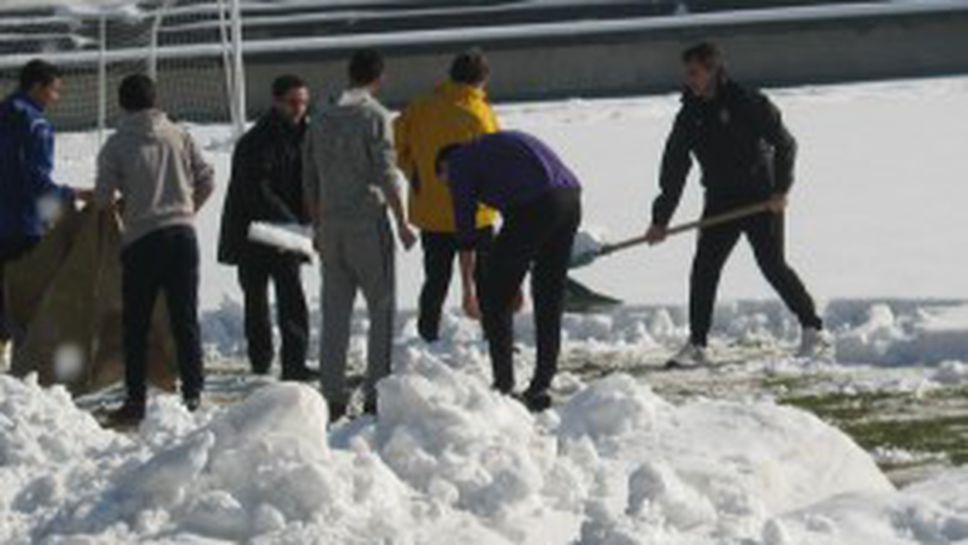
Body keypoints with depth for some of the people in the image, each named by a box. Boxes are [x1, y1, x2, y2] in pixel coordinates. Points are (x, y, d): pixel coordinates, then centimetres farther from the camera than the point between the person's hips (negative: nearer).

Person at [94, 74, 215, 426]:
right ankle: (192, 394, 5)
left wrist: (119, 202, 19)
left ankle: (135, 400, 3)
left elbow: (103, 198, -4)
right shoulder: (178, 136, 5)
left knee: (136, 324, 5)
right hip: (182, 234, 3)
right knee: (185, 320, 8)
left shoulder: (117, 145, -3)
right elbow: (206, 181, 6)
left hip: (141, 239, -2)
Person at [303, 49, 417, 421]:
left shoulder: (322, 119, 11)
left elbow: (310, 180, 14)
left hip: (331, 224, 5)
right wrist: (402, 223, -5)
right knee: (382, 309, 2)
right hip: (368, 222, -5)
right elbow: (386, 174, -11)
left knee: (335, 313, 8)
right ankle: (376, 395, -3)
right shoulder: (374, 116, -6)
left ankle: (333, 398, 6)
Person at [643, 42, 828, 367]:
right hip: (720, 202, 5)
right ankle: (696, 345, 0)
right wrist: (660, 219, 2)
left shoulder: (748, 104, -10)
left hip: (762, 201, -5)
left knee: (773, 265, -5)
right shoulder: (690, 116, 5)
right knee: (704, 268, -5)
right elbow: (674, 170, 6)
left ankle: (813, 330, 10)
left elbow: (785, 144, -8)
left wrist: (780, 190, -16)